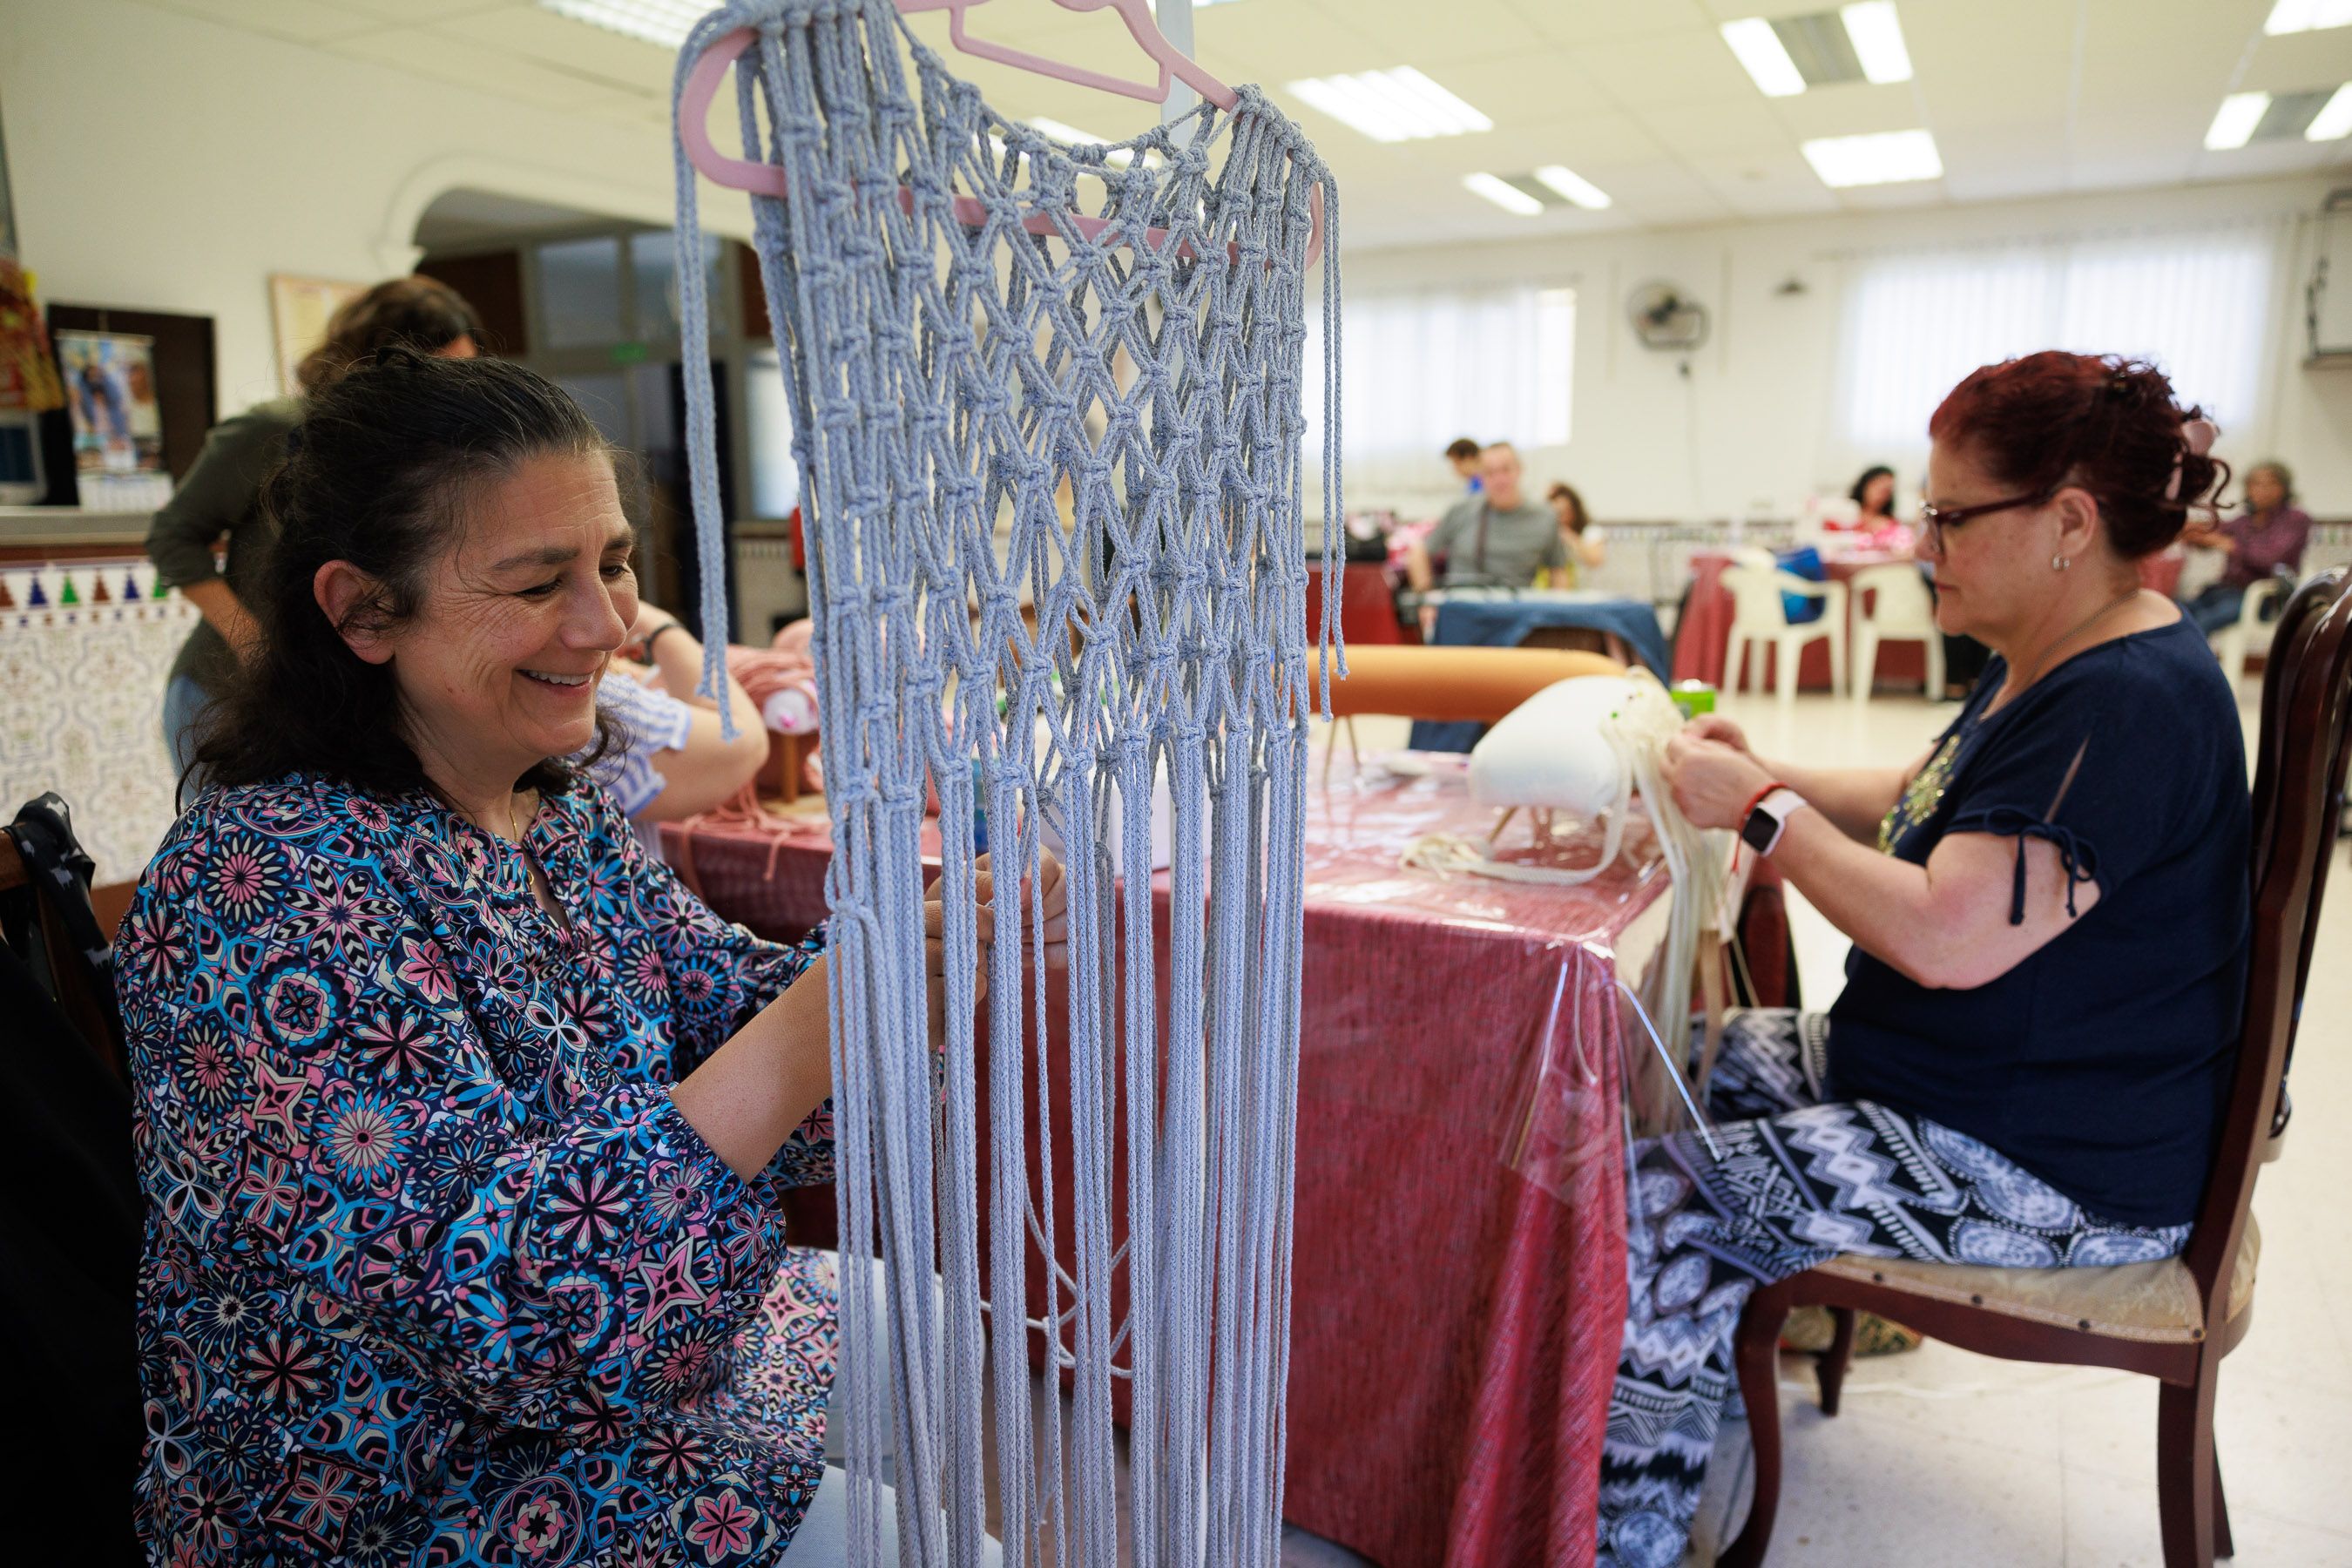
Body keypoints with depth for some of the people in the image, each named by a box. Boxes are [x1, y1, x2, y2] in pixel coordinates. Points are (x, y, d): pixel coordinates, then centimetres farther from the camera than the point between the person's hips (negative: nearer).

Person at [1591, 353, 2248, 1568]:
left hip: (2050, 1174, -10)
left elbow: (1945, 937, -32)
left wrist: (1763, 811, -20)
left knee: (1662, 1201, -16)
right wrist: (1762, 775, 5)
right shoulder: (2043, 669, 9)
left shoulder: (2131, 705, -25)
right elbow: (1924, 808, 21)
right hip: (1947, 1077, 11)